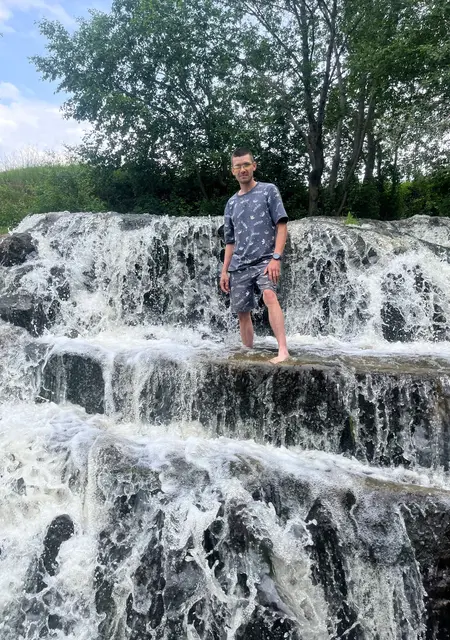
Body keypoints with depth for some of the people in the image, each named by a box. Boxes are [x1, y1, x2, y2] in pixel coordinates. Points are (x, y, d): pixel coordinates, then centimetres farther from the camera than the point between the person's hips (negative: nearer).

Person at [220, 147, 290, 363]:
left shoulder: (268, 190, 3)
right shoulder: (232, 203, 15)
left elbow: (282, 225, -5)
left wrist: (276, 257, -17)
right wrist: (224, 271, 10)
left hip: (265, 259, -5)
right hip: (239, 265, 5)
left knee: (269, 296, -30)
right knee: (242, 311, 5)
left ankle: (283, 350, -35)